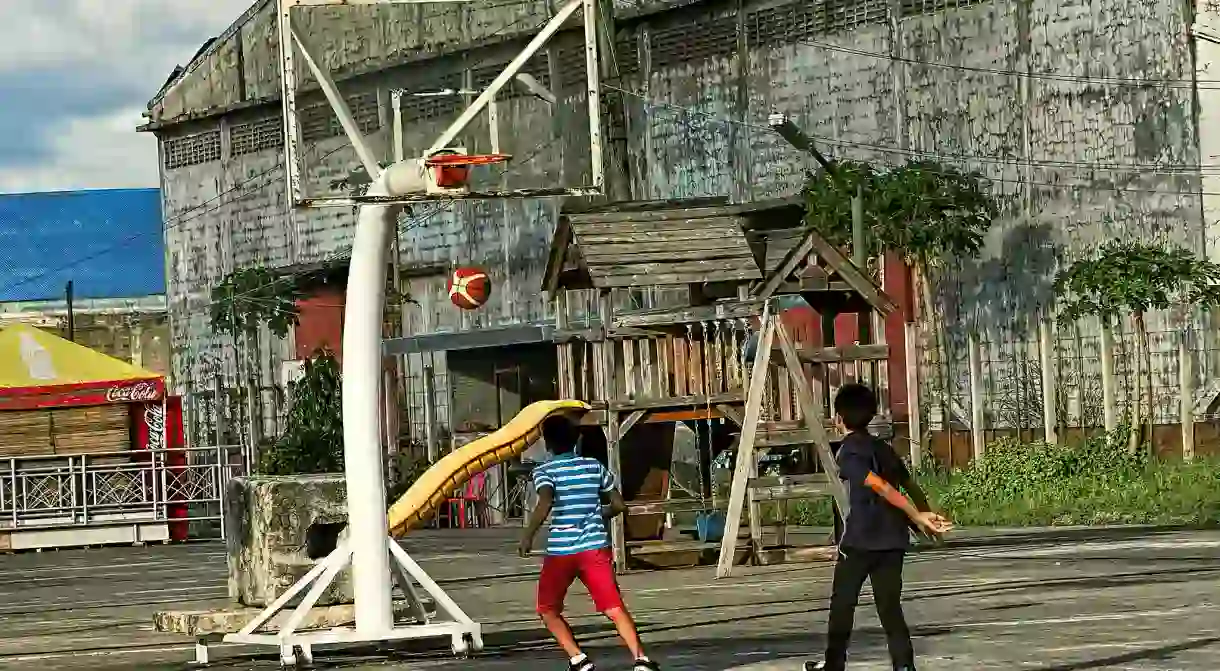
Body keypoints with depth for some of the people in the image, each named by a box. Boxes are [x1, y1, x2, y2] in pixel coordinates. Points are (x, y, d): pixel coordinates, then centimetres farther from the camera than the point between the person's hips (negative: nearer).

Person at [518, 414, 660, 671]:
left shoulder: (545, 471, -2)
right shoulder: (595, 466, 10)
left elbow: (545, 504, -22)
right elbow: (619, 504, 14)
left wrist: (528, 535, -14)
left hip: (560, 551, -2)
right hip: (595, 547, 3)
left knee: (548, 610, 15)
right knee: (615, 608, -3)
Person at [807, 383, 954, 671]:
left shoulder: (848, 452, -8)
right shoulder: (884, 449, 15)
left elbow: (881, 487, -18)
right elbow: (911, 486, 12)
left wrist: (917, 517, -21)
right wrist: (925, 517, 14)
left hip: (860, 539, -6)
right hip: (894, 540, 6)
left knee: (842, 603, 11)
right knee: (890, 606, 5)